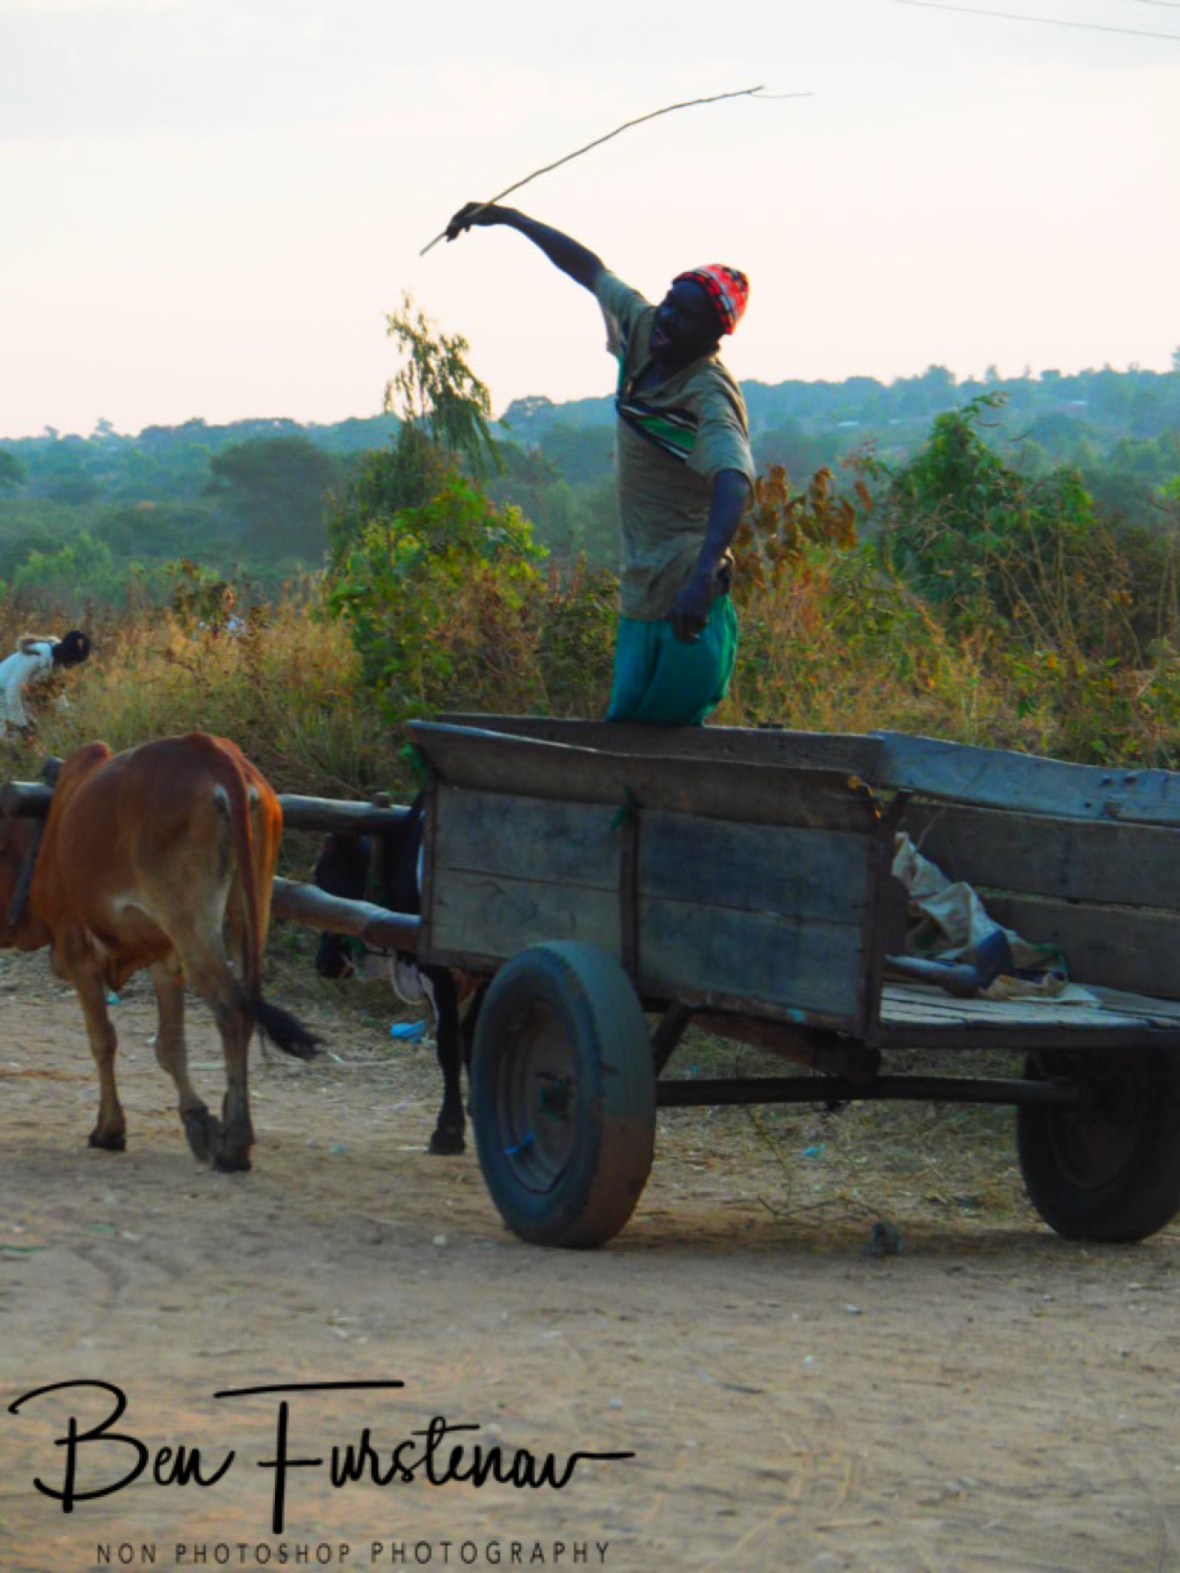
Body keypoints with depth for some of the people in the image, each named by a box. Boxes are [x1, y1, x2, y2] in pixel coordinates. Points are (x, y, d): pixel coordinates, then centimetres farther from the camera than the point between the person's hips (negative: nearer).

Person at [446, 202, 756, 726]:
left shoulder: (709, 397, -19)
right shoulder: (643, 333, 4)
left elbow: (733, 483, -37)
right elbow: (590, 269, 21)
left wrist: (704, 576, -53)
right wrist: (506, 217, 28)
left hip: (685, 607, -8)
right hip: (641, 603, 8)